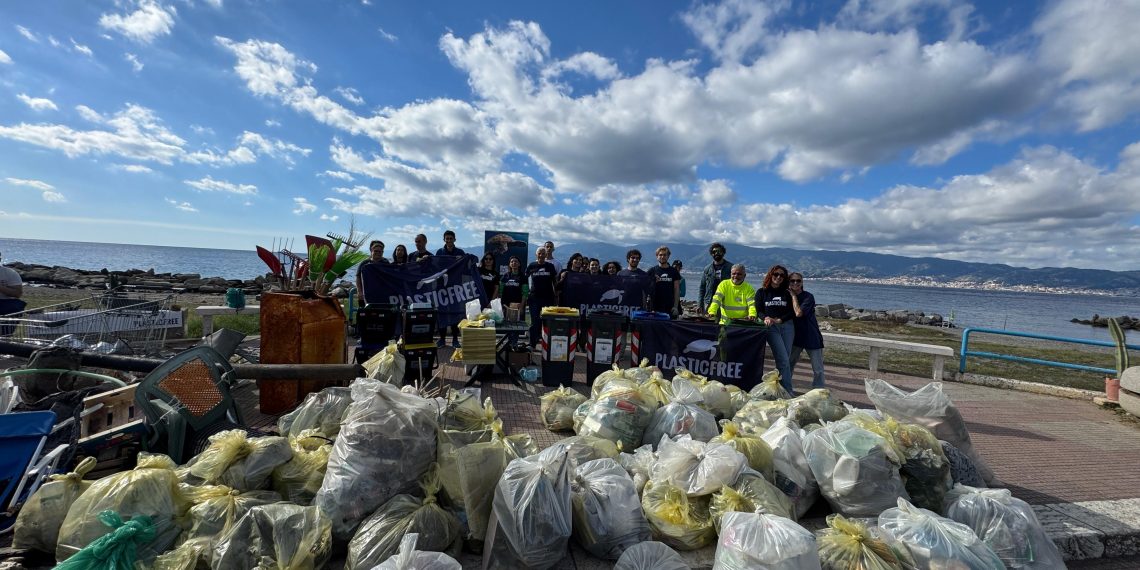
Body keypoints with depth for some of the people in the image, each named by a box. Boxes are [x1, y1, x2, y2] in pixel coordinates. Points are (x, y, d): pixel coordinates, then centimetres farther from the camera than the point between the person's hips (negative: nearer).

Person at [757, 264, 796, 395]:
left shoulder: (787, 293, 15)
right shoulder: (762, 292, 9)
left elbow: (792, 312, 7)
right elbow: (758, 310, 2)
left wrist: (780, 319, -10)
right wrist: (766, 318, -19)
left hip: (787, 326, 3)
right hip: (771, 327, -3)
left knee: (786, 359, 1)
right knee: (783, 359, -11)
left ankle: (781, 386, 10)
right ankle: (788, 389, -7)